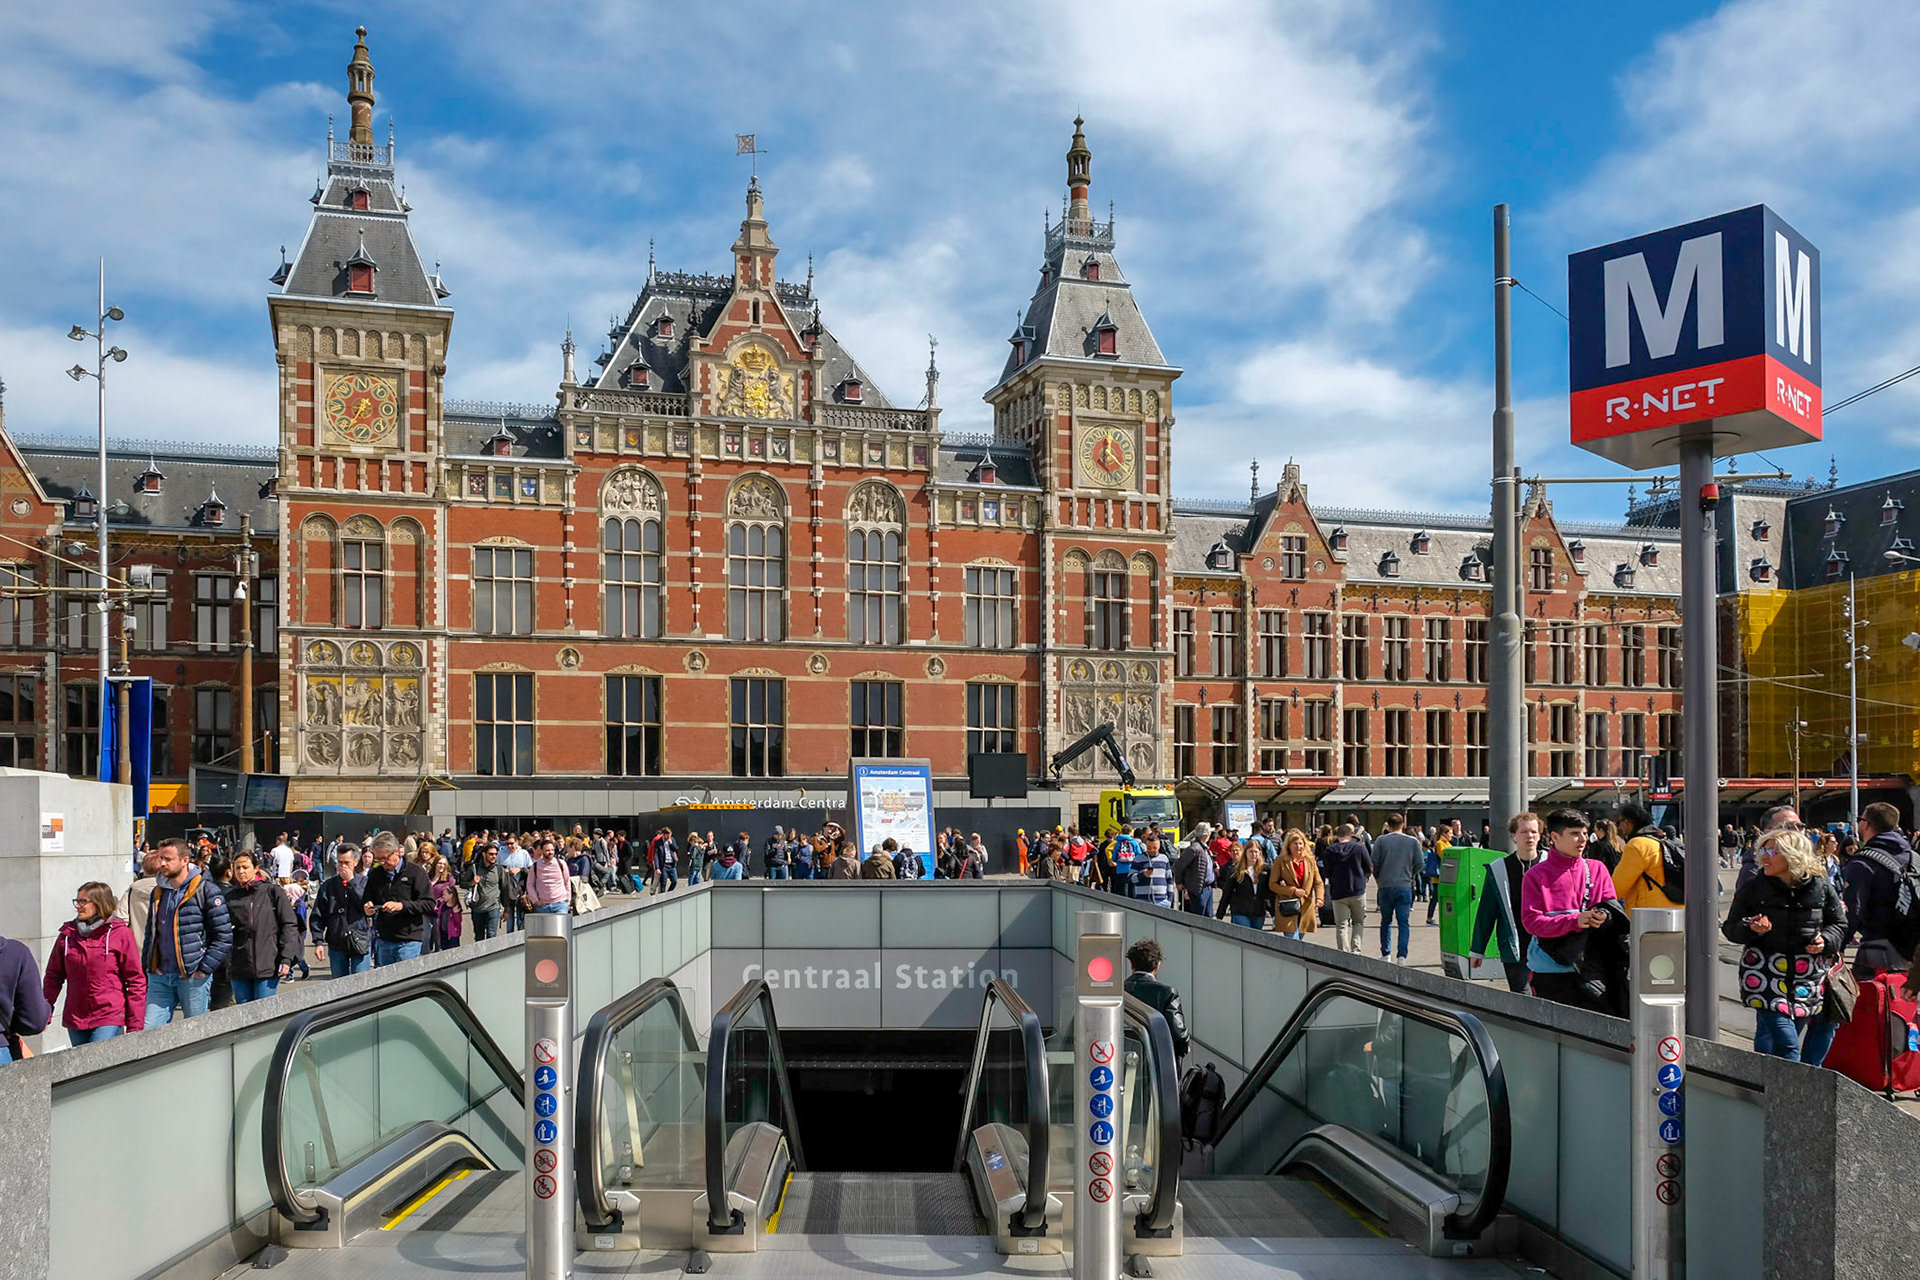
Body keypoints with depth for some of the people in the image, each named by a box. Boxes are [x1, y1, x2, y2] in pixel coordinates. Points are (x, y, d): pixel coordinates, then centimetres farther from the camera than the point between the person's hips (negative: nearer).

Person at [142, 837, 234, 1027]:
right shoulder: (159, 892, 14)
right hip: (160, 976, 6)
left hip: (192, 977, -6)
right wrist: (145, 967, 12)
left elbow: (224, 936, -9)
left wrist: (204, 969, -14)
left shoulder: (205, 890, -7)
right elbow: (151, 932, 24)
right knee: (150, 1031, 0)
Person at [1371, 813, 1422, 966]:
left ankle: (1385, 954, 18)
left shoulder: (1381, 841, -3)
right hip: (1405, 887, 0)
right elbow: (1419, 863, 2)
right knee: (1404, 922, 3)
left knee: (1386, 921, 13)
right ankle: (1402, 956, -6)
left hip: (1386, 886, 0)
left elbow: (1374, 863, -3)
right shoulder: (1413, 842, 0)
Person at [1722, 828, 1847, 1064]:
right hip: (1766, 977, -2)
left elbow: (1839, 924, 15)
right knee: (1786, 1044, -10)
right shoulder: (1752, 889, 2)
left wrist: (1825, 941, -5)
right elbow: (1730, 928, 7)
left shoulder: (1821, 887, 4)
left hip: (1809, 978, 2)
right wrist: (1751, 929, -14)